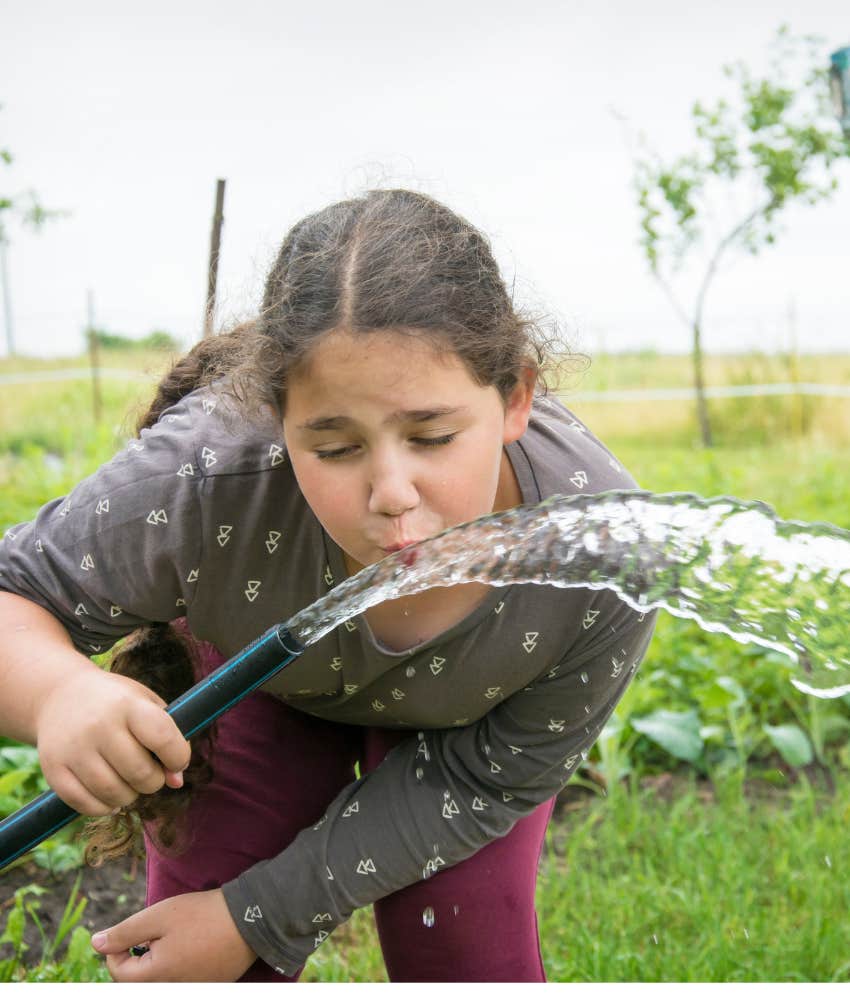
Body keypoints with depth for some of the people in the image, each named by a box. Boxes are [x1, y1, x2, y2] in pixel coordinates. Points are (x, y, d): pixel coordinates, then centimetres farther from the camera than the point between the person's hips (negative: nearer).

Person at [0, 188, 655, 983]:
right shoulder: (202, 480, -41)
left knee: (471, 956, -4)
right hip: (253, 676, 0)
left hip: (462, 712, 1)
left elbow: (488, 782, -22)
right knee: (206, 973, -2)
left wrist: (257, 917, -24)